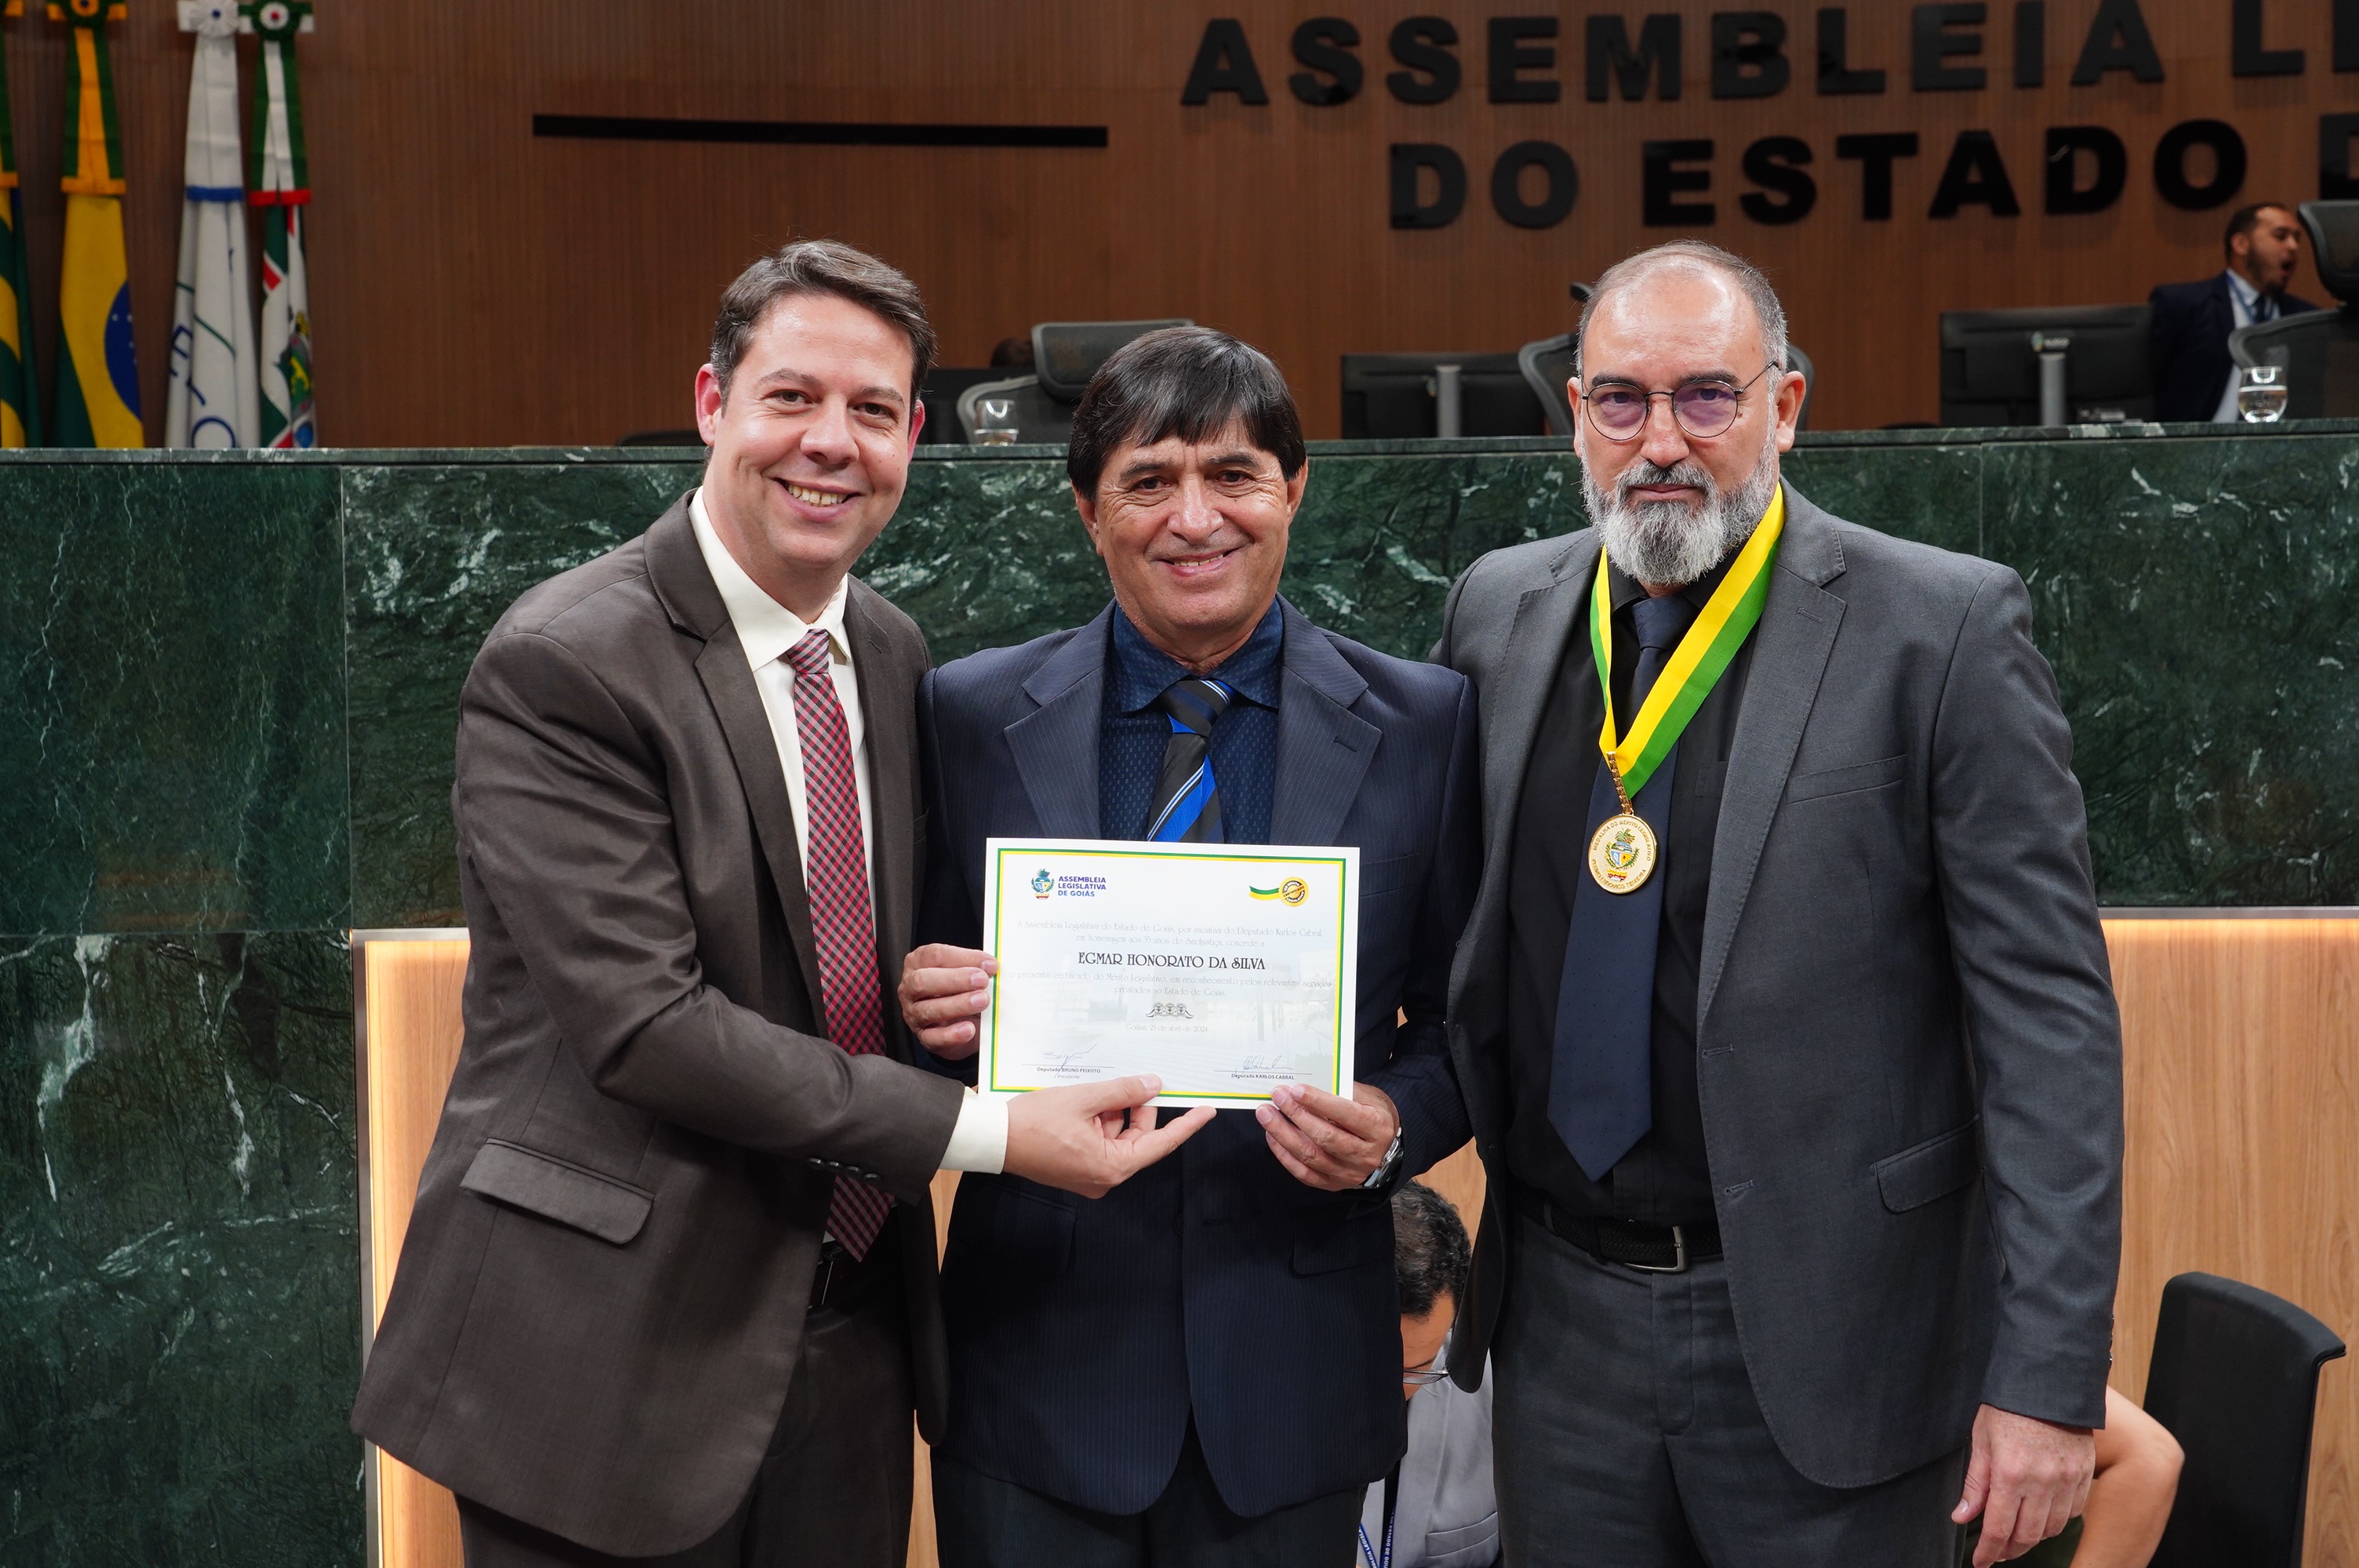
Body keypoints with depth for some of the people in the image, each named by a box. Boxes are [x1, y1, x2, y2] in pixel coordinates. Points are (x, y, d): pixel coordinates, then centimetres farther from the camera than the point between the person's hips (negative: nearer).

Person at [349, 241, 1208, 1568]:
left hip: (853, 1337, 6)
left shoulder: (894, 657, 8)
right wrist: (986, 1132, -21)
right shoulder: (562, 665, -14)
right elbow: (646, 1022, -21)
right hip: (621, 1348, -6)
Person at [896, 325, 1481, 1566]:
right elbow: (928, 993, 6)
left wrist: (1393, 1128, -15)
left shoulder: (1422, 725, 0)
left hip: (1291, 1372, 0)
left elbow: (1464, 1022, 5)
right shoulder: (971, 716, 0)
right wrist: (932, 1007, -16)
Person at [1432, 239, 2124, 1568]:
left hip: (1822, 1342, -4)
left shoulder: (1944, 631, -10)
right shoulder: (1499, 610, 5)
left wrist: (2049, 1376, -16)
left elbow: (2050, 1018, -12)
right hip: (1561, 1320, 4)